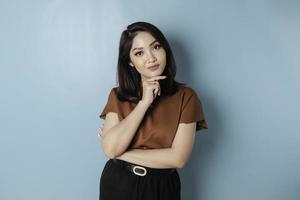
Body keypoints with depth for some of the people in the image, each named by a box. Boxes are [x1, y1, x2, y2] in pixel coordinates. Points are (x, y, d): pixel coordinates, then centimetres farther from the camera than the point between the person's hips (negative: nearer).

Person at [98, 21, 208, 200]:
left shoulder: (185, 96, -10)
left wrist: (123, 153, -14)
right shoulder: (118, 96, -3)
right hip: (118, 185, 2)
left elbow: (179, 158, -17)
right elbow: (110, 149, -17)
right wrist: (144, 102, -19)